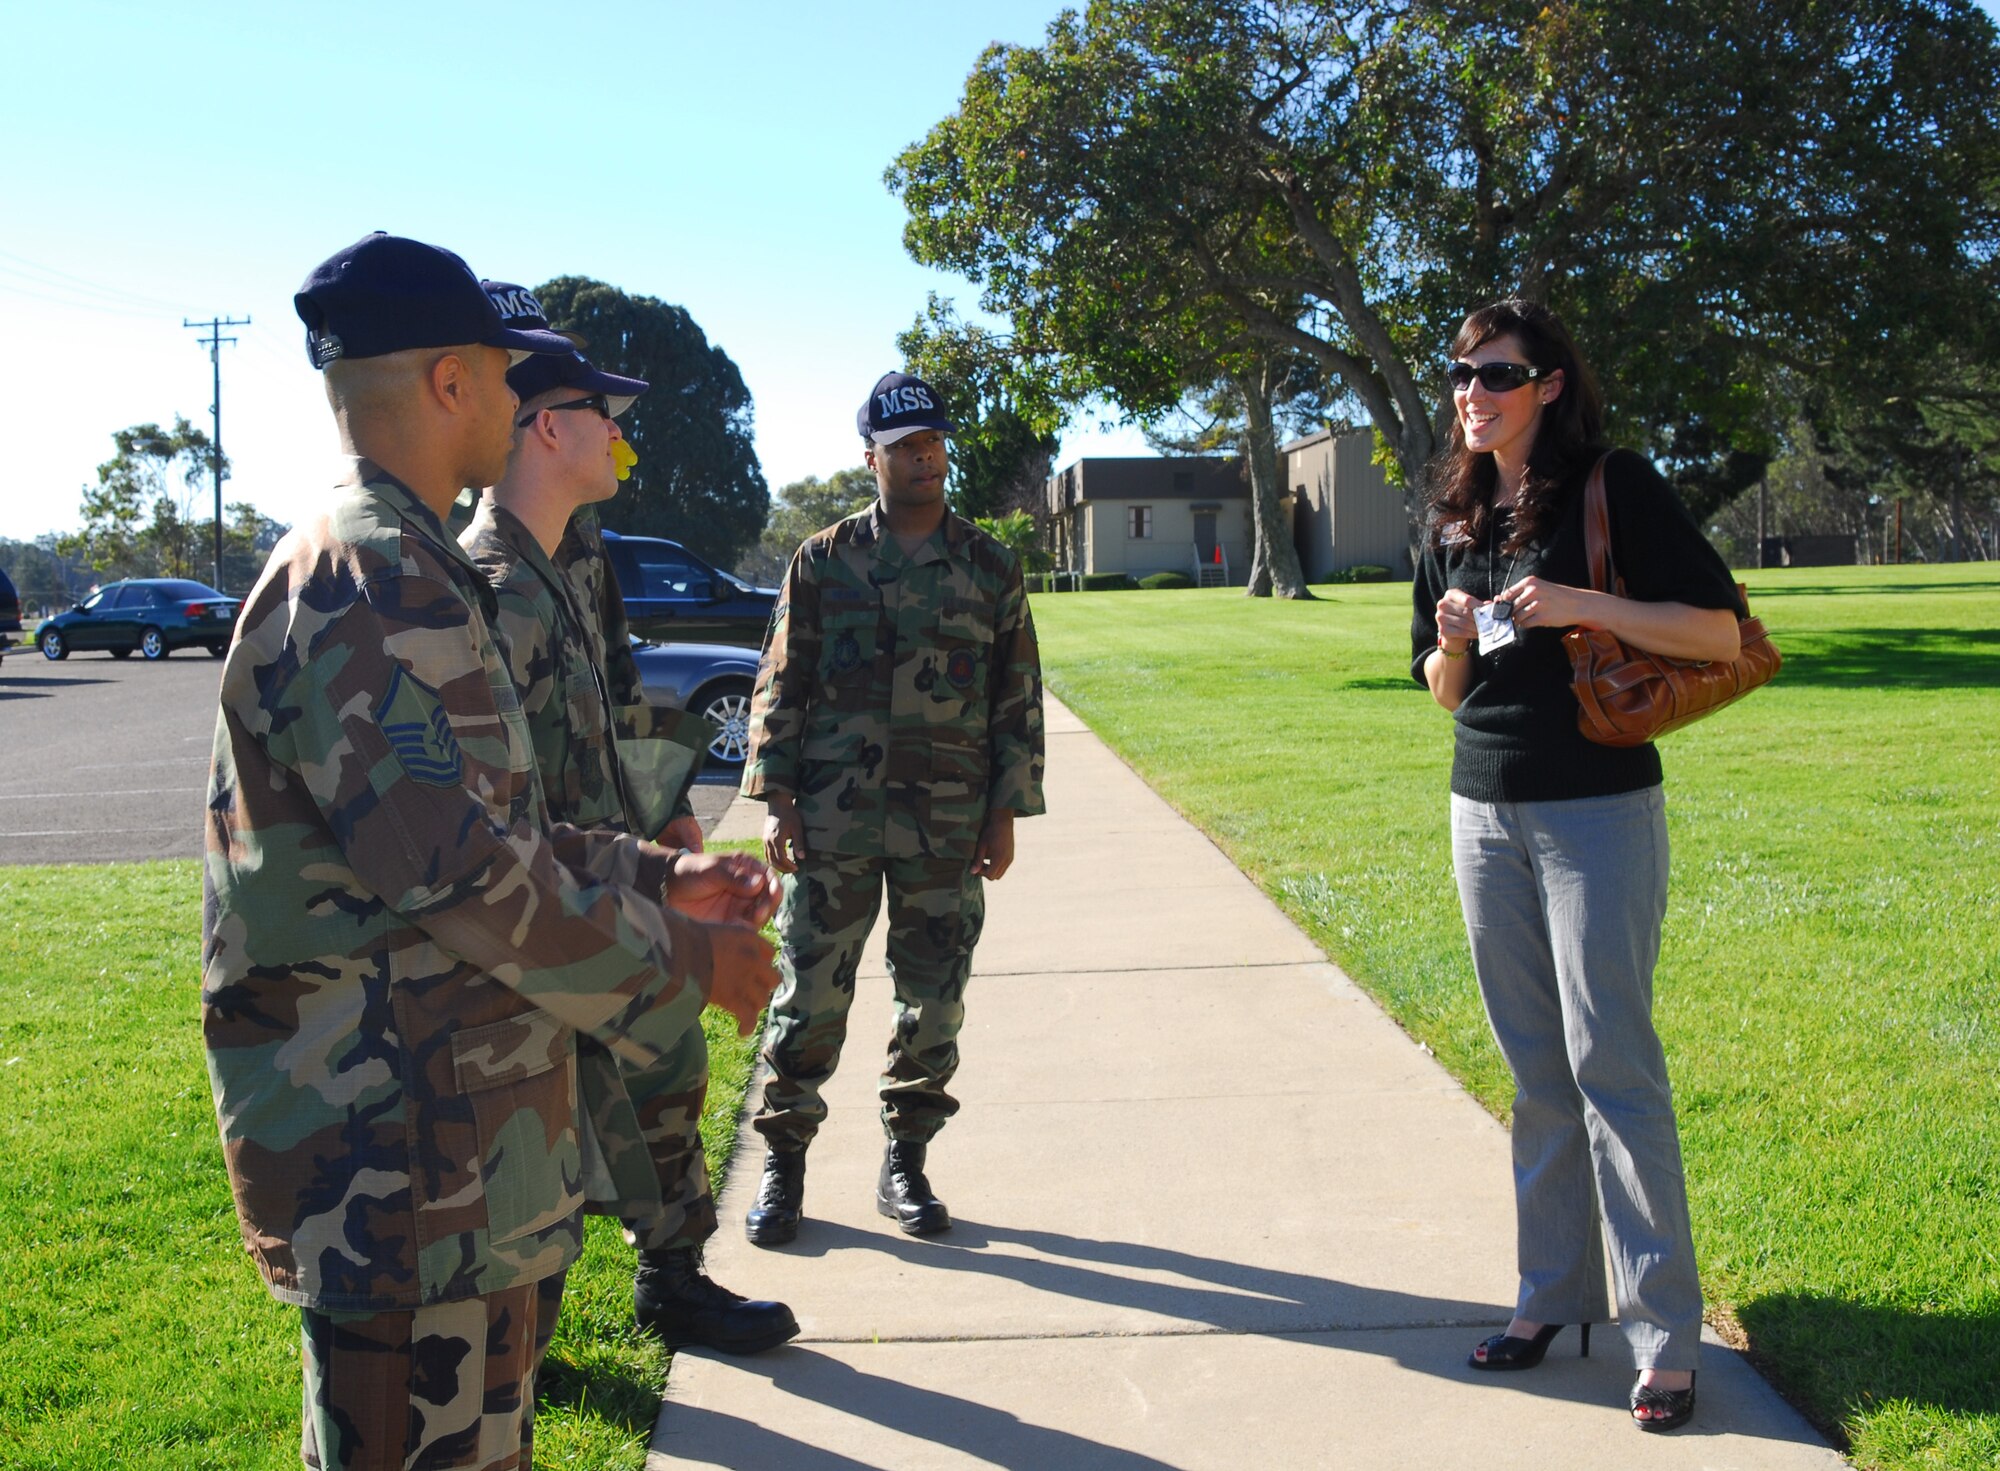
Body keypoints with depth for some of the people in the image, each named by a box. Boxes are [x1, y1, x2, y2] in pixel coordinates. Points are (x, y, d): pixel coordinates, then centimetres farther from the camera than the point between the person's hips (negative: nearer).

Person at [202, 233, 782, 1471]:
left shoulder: (411, 571, 17)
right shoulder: (369, 579, -18)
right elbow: (452, 862, -24)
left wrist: (654, 877, 11)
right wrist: (678, 961, -14)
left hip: (470, 1125, 11)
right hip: (394, 1146, -11)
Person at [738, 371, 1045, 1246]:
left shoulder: (989, 569, 7)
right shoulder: (823, 563, 4)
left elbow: (1018, 699, 8)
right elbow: (780, 686, 5)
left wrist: (1007, 814, 3)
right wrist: (774, 797, -3)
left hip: (946, 830, 1)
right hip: (833, 821, -1)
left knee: (935, 1002, 7)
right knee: (810, 996, 2)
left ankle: (905, 1164, 23)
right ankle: (783, 1165, 16)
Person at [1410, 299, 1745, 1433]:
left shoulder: (1617, 488, -5)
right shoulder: (1454, 516, 11)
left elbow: (1720, 631, -10)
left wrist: (1580, 605, -20)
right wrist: (1451, 644, -5)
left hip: (1599, 808, -5)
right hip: (1486, 813, 6)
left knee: (1612, 1064, -7)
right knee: (1534, 1070, 10)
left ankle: (1666, 1333, 2)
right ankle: (1555, 1294, 21)